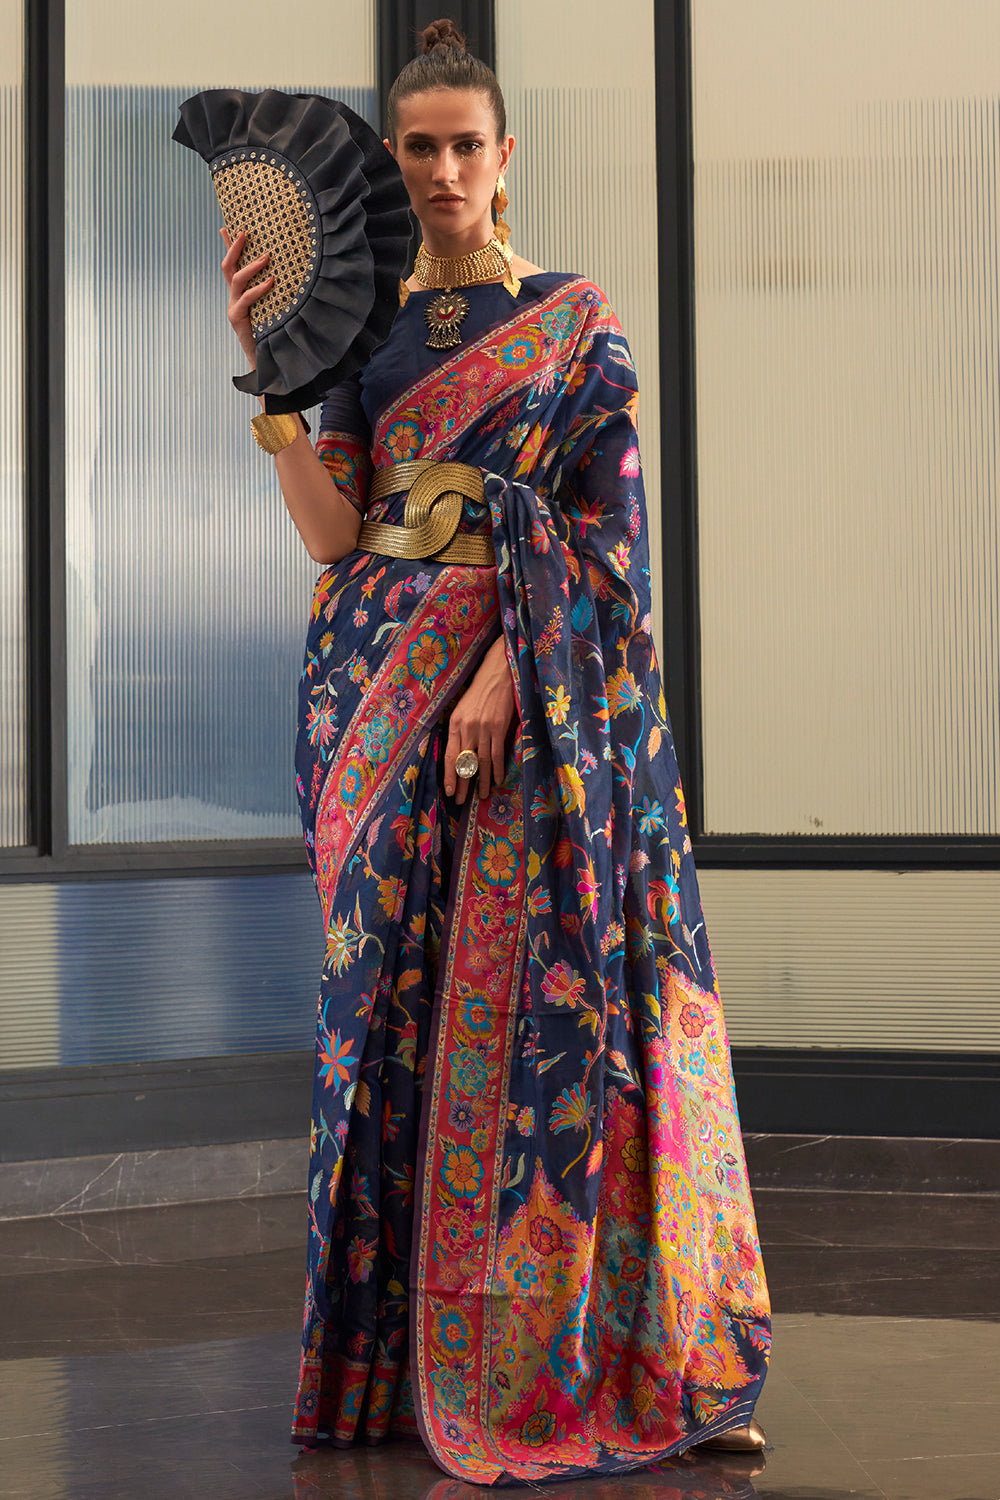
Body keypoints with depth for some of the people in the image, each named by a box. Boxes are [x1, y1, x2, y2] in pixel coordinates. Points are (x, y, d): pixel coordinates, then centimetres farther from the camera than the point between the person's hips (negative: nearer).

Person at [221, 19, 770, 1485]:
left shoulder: (577, 323, 3)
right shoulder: (368, 331, 13)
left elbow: (596, 523, -6)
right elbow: (332, 531, 2)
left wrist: (505, 676, -18)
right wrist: (268, 365, -7)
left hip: (537, 693, -3)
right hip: (389, 693, 3)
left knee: (525, 994, -6)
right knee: (397, 995, 3)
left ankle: (546, 1350, 1)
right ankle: (407, 1345, 11)